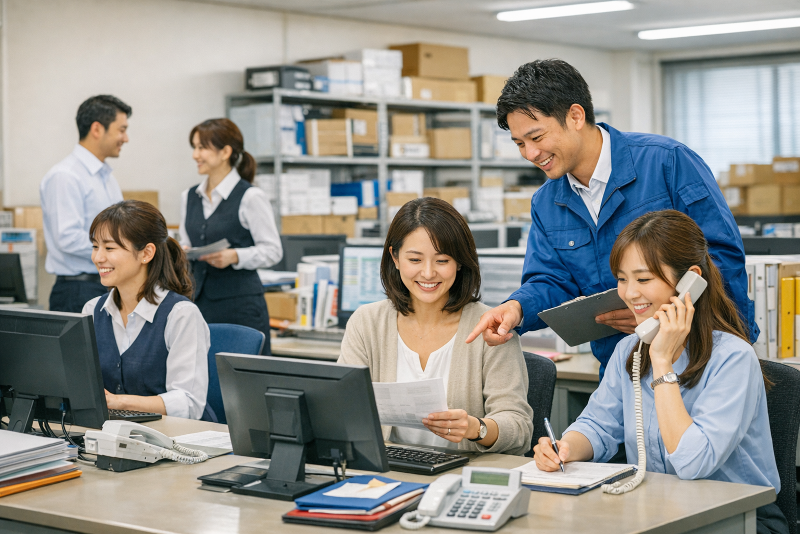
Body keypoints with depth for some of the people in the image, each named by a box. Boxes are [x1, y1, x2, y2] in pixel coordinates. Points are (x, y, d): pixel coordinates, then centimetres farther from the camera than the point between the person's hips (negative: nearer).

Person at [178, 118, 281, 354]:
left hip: (240, 305, -5)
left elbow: (273, 250, -7)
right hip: (199, 300, 5)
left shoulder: (251, 197, -6)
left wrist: (235, 256, -22)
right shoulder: (189, 197, 13)